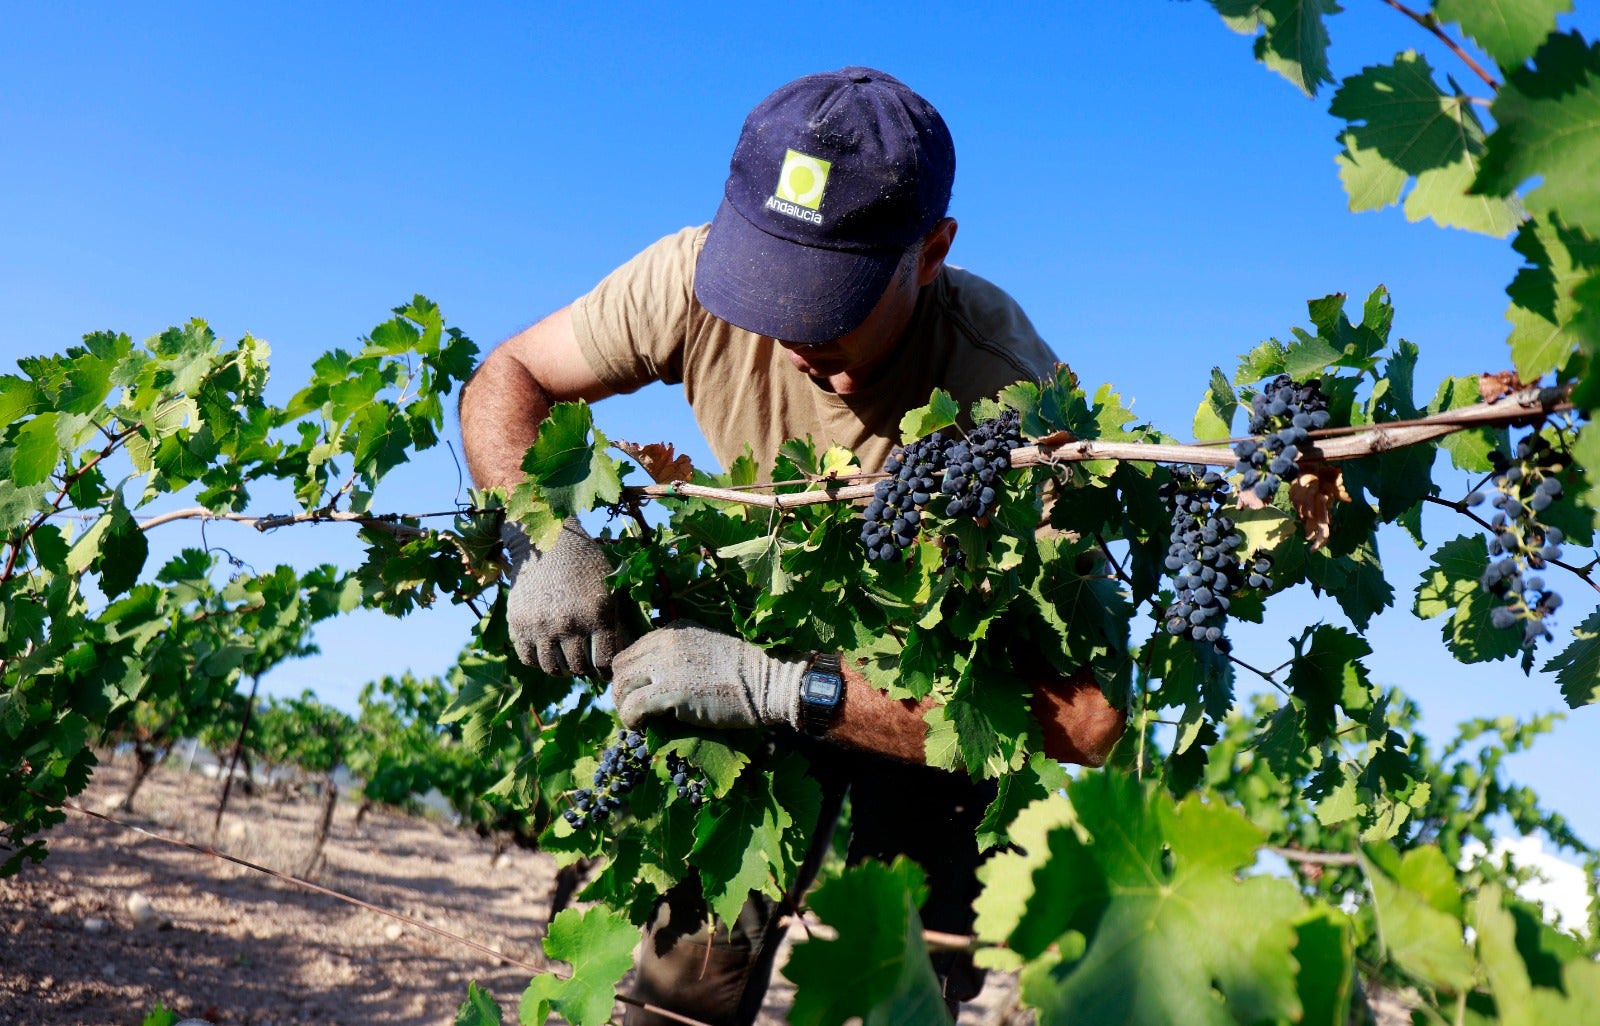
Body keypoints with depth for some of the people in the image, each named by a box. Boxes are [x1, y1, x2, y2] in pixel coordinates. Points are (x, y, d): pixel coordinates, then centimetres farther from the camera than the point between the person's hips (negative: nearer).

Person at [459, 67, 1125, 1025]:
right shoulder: (699, 278, -25)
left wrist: (782, 689, -44)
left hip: (943, 682, -2)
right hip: (767, 644, 3)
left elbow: (1081, 719, -40)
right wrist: (543, 535, -31)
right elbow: (507, 379, -10)